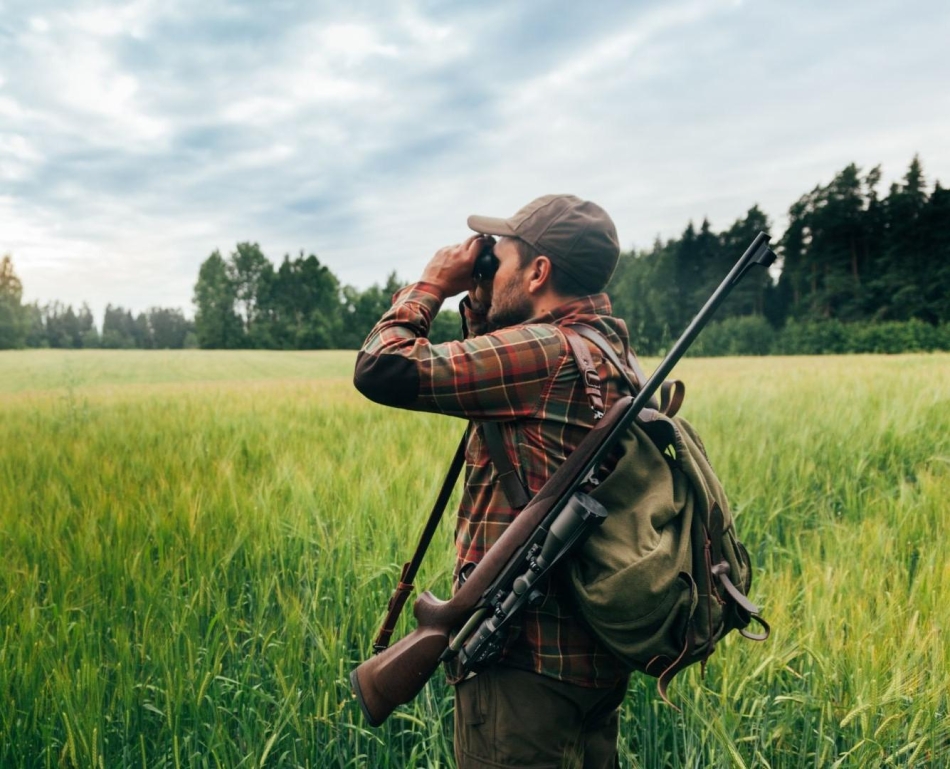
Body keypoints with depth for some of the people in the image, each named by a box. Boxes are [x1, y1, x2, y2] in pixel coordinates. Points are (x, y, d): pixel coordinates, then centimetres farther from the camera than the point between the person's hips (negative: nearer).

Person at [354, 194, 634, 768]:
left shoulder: (544, 350, -20)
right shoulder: (608, 346, 9)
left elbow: (383, 370, -21)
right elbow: (494, 376, 22)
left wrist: (432, 285, -6)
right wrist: (480, 304, 11)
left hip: (528, 661, -9)